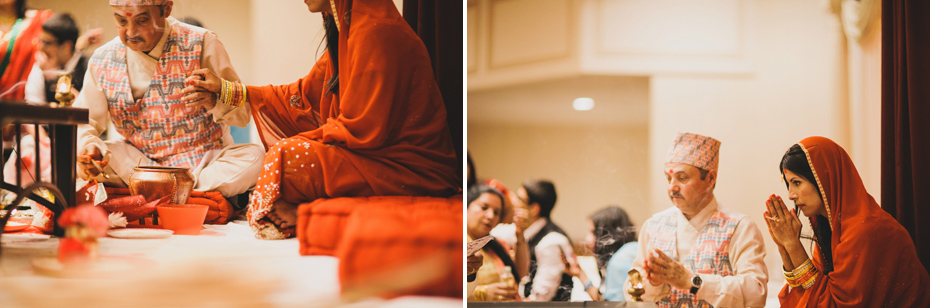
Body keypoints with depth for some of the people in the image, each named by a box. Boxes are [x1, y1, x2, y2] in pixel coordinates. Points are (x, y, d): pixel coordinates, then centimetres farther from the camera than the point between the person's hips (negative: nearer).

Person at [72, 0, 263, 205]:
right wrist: (87, 147, -23)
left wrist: (213, 101, -34)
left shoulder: (202, 44, -10)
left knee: (254, 158, -31)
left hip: (204, 162, -2)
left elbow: (242, 113, -11)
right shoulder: (102, 61, -1)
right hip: (141, 162, 2)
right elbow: (83, 121, 2)